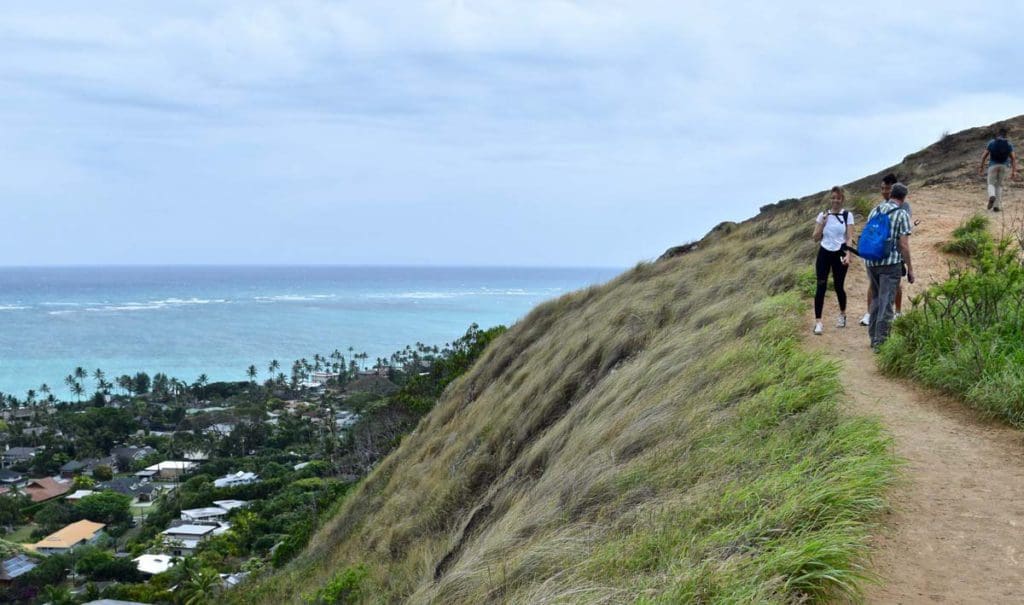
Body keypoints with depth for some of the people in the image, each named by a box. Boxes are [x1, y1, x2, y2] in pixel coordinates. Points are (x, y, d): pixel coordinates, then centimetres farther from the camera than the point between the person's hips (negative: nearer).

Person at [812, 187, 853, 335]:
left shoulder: (847, 215, -1)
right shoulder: (822, 215, 3)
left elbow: (849, 238, -4)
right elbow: (816, 238, 2)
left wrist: (847, 254, -17)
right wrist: (822, 222, -12)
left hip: (839, 254, -1)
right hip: (824, 253, 1)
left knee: (838, 286, 7)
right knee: (821, 287, -8)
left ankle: (842, 314, 33)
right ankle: (818, 322, -9)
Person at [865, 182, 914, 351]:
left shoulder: (875, 210, 9)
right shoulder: (902, 214, -7)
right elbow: (904, 245, -10)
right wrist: (910, 269, -3)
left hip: (871, 262, 5)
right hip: (891, 263, -5)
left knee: (876, 299, 18)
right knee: (886, 303, -1)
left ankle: (873, 337, 21)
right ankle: (880, 341, -1)